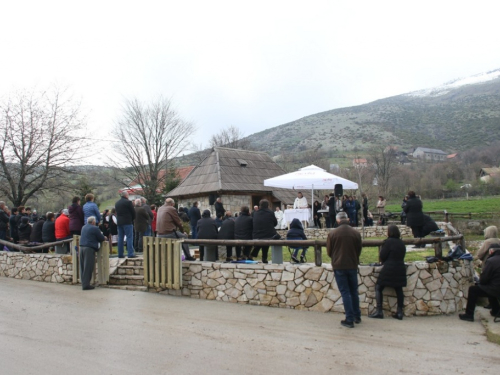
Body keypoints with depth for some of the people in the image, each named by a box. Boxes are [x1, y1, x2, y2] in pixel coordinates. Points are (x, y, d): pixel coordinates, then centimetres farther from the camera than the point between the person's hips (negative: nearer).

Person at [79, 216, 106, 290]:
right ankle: (86, 285, -3)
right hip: (89, 248, -8)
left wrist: (101, 237, 24)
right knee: (88, 267, -4)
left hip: (81, 247, 8)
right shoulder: (95, 228, -8)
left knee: (83, 267, 11)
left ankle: (84, 283, 15)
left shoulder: (84, 227, 16)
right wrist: (104, 237, 18)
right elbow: (102, 238, -5)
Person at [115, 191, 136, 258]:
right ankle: (130, 253, -9)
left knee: (120, 238, 10)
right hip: (127, 222, -7)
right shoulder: (128, 202, -9)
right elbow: (133, 212, -6)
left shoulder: (117, 203, 13)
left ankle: (120, 254, 10)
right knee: (129, 238, -5)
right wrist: (132, 219, 9)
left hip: (119, 222, 7)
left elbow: (117, 213, 15)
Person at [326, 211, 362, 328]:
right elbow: (359, 250, 6)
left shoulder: (332, 234, -10)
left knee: (345, 292, 3)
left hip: (338, 266, -2)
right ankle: (357, 317, 26)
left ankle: (349, 319, 2)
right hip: (352, 266, 2)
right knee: (354, 291, 17)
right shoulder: (356, 233, -4)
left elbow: (329, 252, 0)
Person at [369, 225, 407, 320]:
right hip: (400, 269, 7)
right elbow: (402, 255, 17)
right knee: (399, 290, 11)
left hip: (389, 269, -7)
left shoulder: (388, 242, -11)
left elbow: (382, 256, -11)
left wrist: (382, 261, 12)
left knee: (378, 288, 2)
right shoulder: (402, 243, 10)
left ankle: (379, 311, -2)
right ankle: (399, 312, 11)